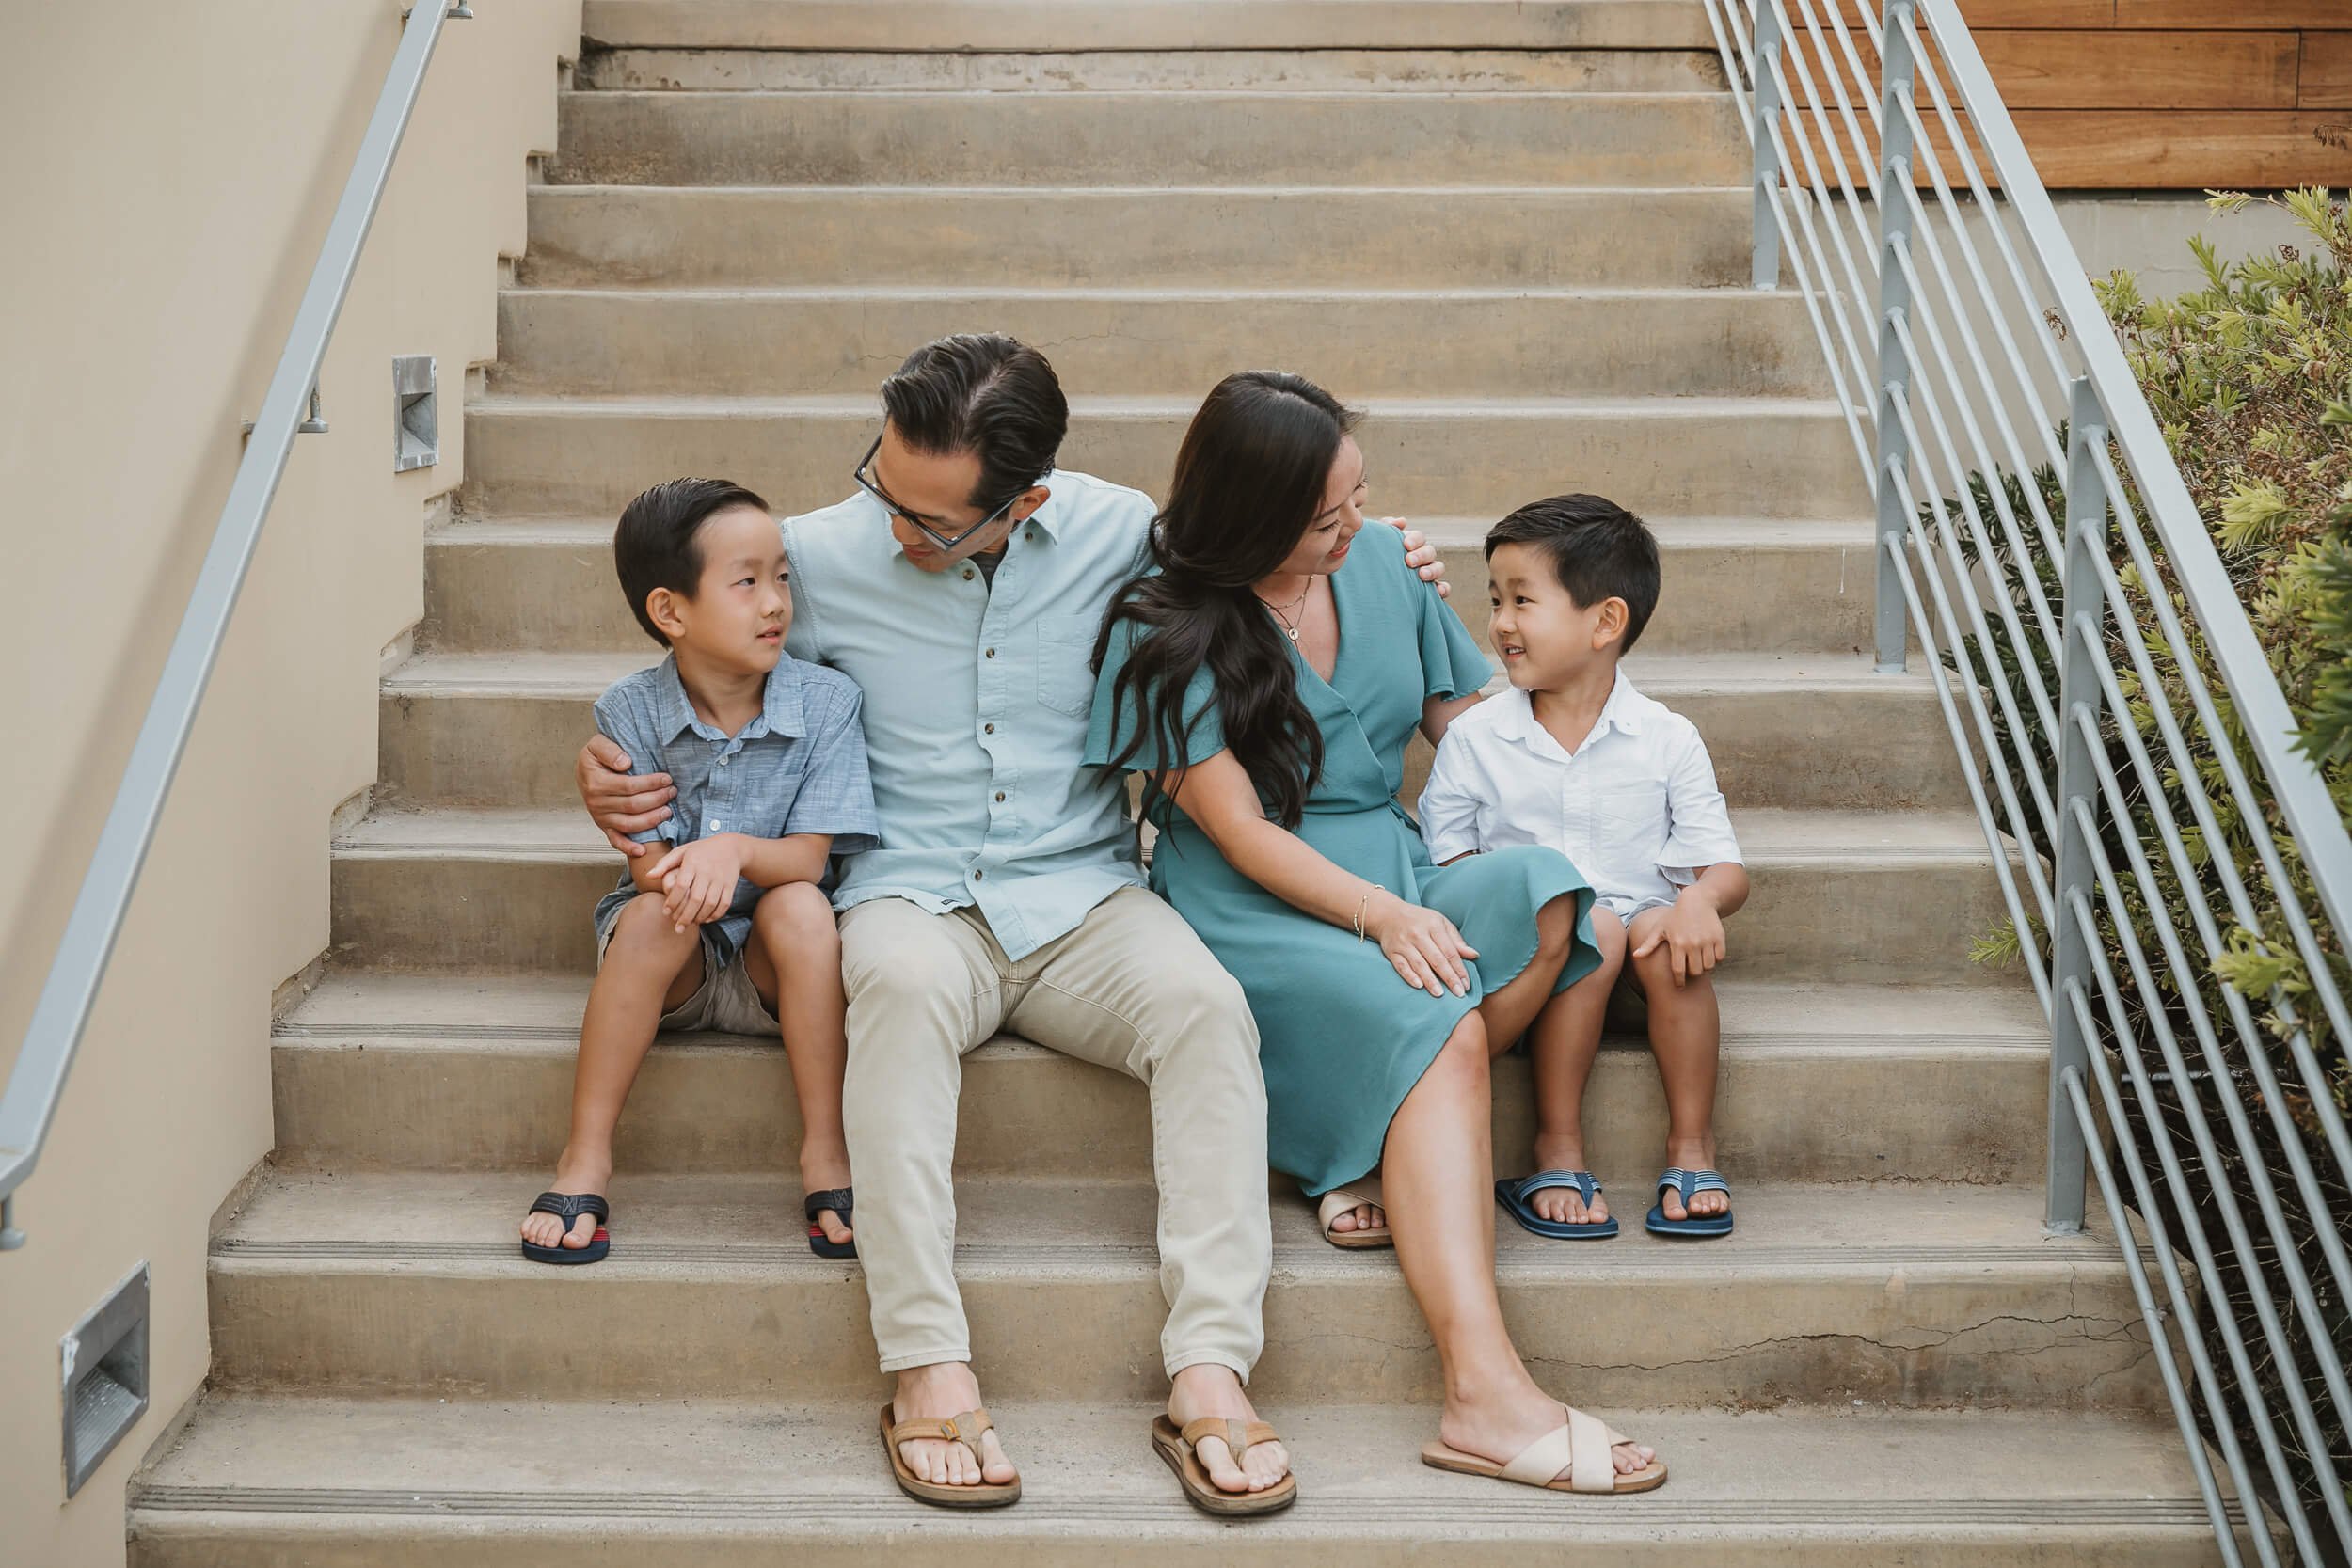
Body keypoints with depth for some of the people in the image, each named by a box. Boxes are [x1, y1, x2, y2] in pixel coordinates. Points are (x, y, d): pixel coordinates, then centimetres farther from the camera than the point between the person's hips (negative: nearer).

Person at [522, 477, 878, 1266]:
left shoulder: (825, 702, -10)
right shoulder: (630, 711, -8)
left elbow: (807, 857, -15)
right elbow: (647, 866, -10)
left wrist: (734, 850, -36)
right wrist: (687, 872, -34)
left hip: (772, 972, 0)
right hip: (673, 967, 0)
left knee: (799, 907, -30)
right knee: (656, 912, -30)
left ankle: (824, 1156, -22)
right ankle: (586, 1160, -22)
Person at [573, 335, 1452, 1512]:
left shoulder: (1122, 534, 1)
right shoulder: (820, 556, 0)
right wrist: (611, 769, -3)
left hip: (1081, 896, 1)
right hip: (914, 897, -1)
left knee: (1205, 1003, -30)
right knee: (905, 982, -37)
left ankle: (1209, 1372, -33)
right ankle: (927, 1370, -37)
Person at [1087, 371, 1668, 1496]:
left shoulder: (1379, 565, 11)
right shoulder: (1165, 631, -6)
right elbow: (1240, 833, -11)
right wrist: (1380, 915, -24)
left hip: (1395, 875, 6)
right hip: (1253, 910, -5)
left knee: (1546, 900, -28)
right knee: (1433, 1024, -34)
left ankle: (1380, 1161, -19)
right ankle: (1484, 1392, -41)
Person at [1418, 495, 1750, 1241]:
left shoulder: (1666, 739, 2)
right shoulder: (1473, 741, 3)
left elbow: (1725, 865, 0)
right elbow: (1444, 864, 5)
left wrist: (1700, 899, -24)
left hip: (1643, 954, 1)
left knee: (1667, 932, -32)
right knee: (1592, 929, -32)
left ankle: (1692, 1144, -17)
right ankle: (1558, 1149, -23)